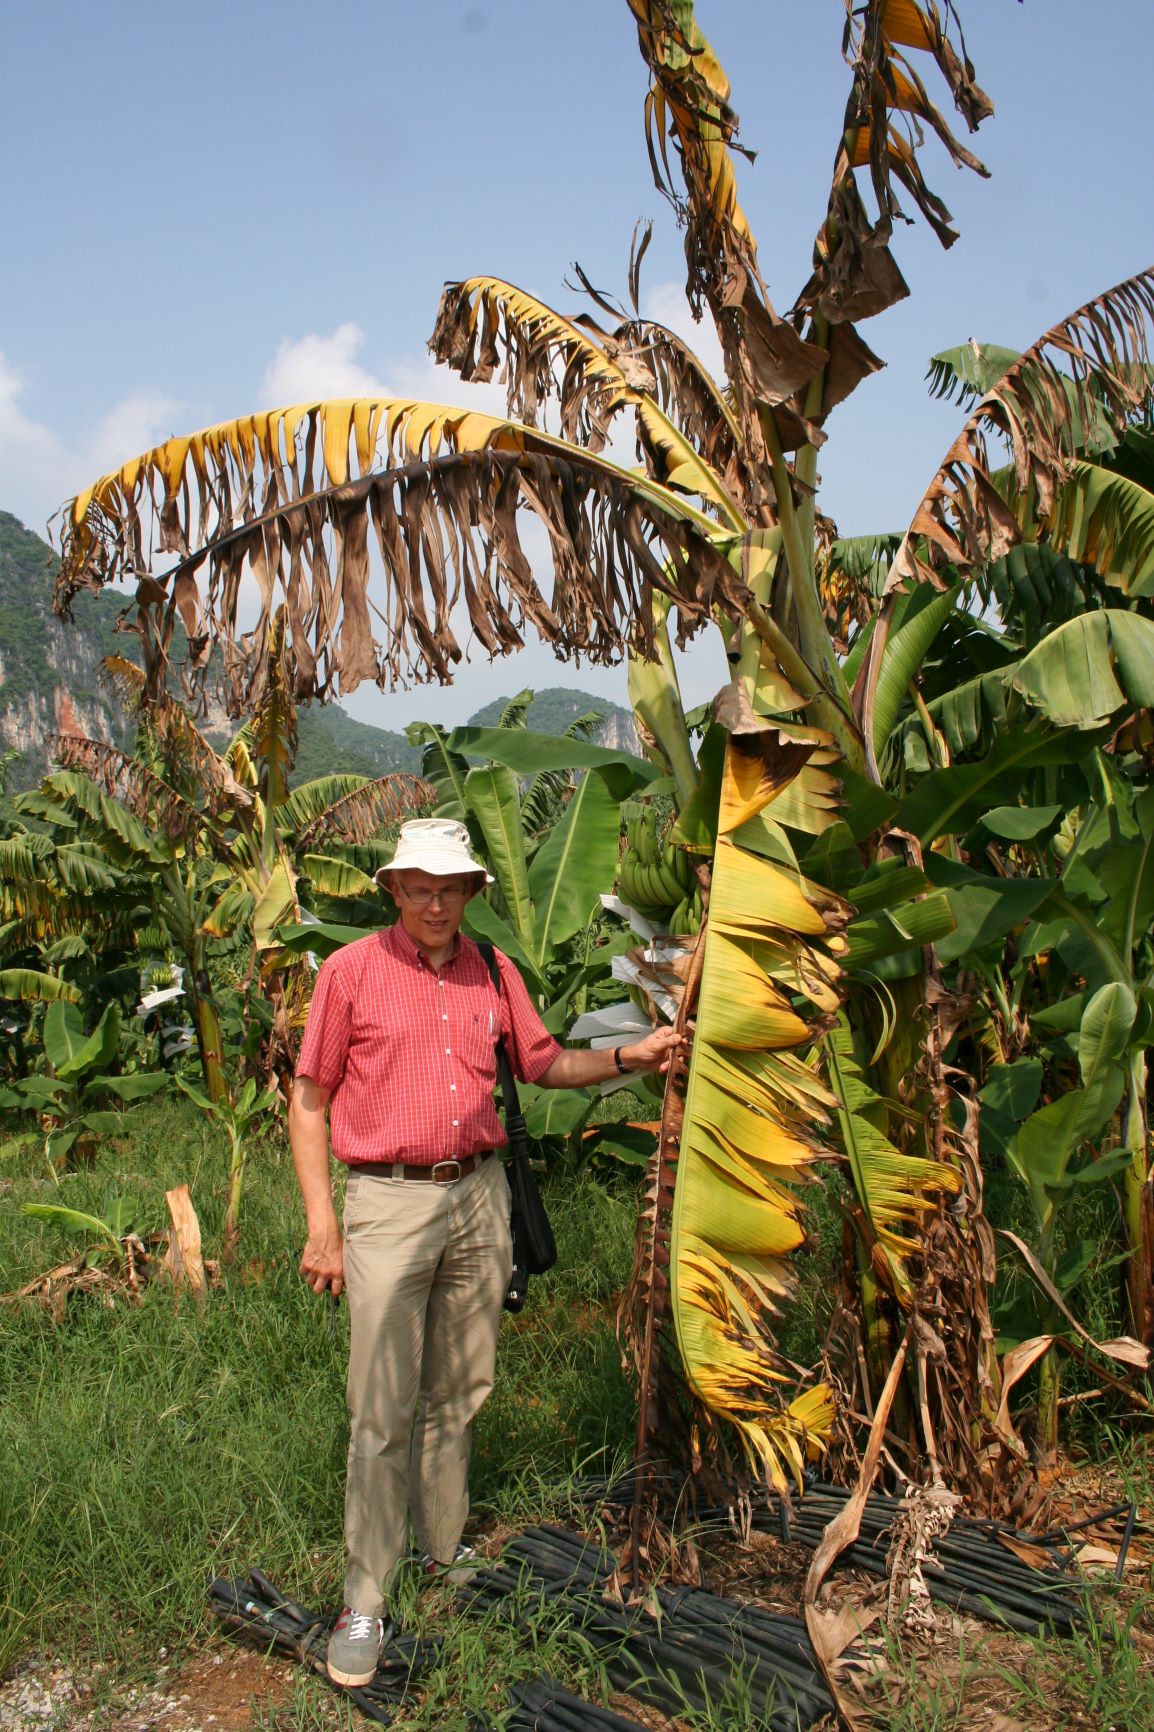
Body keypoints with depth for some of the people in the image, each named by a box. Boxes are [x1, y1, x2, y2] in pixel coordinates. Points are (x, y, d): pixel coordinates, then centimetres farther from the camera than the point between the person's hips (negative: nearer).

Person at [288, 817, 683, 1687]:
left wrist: (627, 1058, 2)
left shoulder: (492, 971, 7)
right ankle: (365, 1602, 7)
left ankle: (446, 1550, 31)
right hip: (390, 1200, -4)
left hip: (479, 1194, 4)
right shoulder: (352, 970, -5)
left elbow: (544, 1062, 18)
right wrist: (321, 1221, -7)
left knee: (457, 1394, 15)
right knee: (383, 1411, -4)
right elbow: (309, 1099, -3)